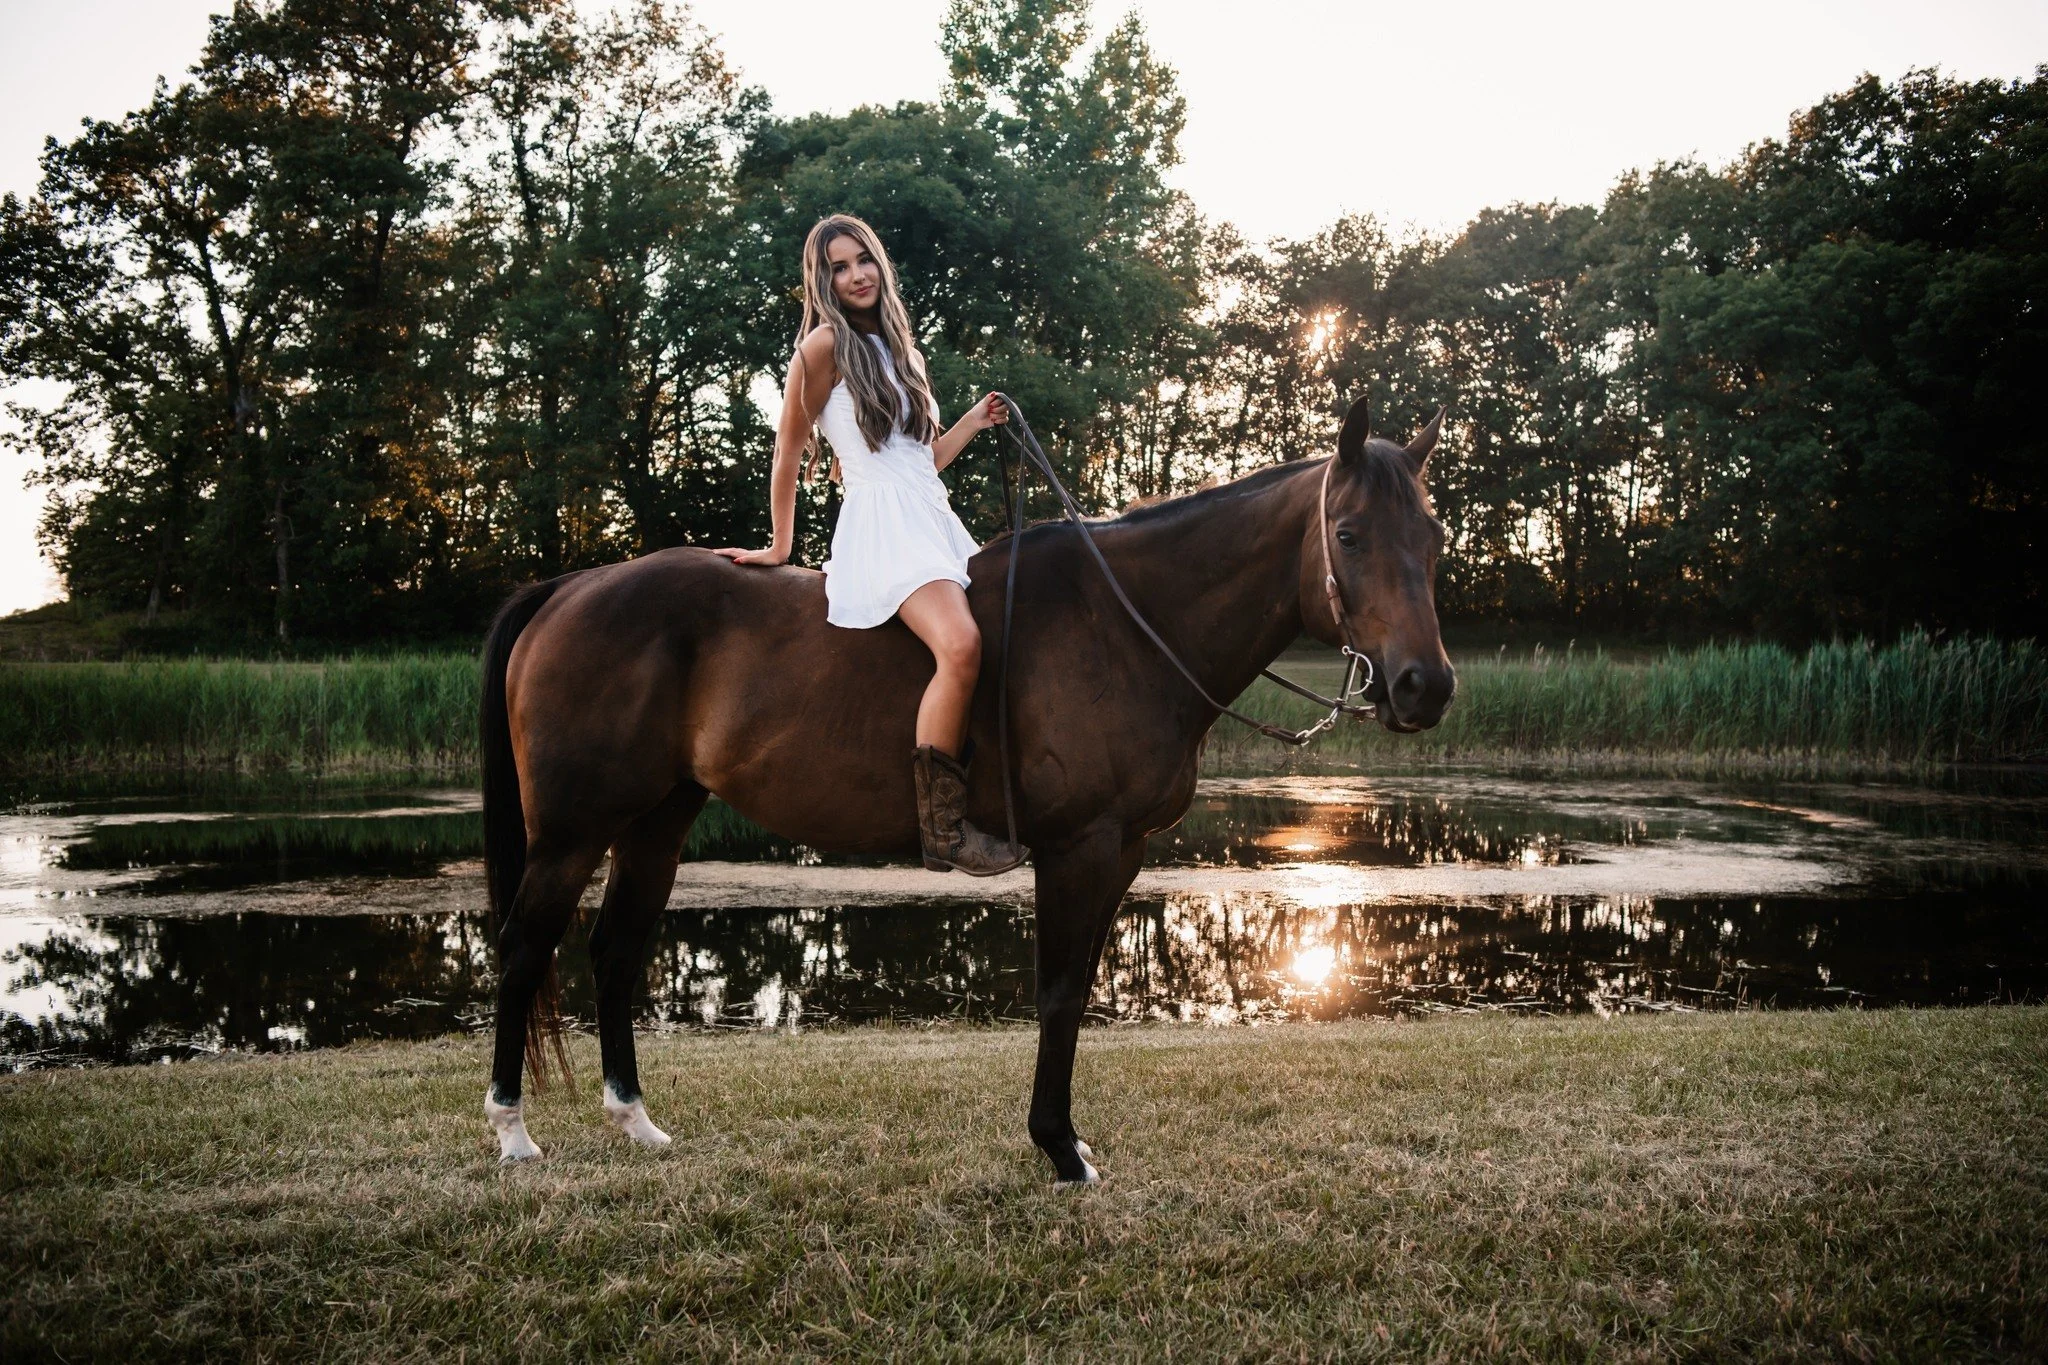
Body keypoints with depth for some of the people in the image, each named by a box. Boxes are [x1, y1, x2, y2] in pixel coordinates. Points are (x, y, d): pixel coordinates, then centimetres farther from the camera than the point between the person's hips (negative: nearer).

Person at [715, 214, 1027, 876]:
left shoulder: (895, 349, 23)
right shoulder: (825, 345, -1)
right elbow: (787, 455, 3)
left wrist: (973, 423, 13)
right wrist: (780, 548, 7)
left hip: (936, 517, 10)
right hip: (881, 522, -9)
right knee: (960, 645, -32)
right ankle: (942, 830, -29)